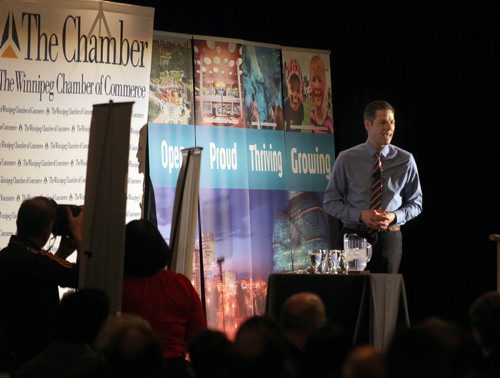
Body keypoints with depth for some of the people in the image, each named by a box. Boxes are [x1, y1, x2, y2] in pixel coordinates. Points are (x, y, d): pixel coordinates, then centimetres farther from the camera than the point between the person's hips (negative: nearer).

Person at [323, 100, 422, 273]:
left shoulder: (405, 160, 1)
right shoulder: (346, 159, -2)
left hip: (390, 237, 1)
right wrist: (360, 215, -15)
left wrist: (394, 216, -11)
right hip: (354, 235, -1)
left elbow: (416, 203, 9)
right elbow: (330, 202, 1)